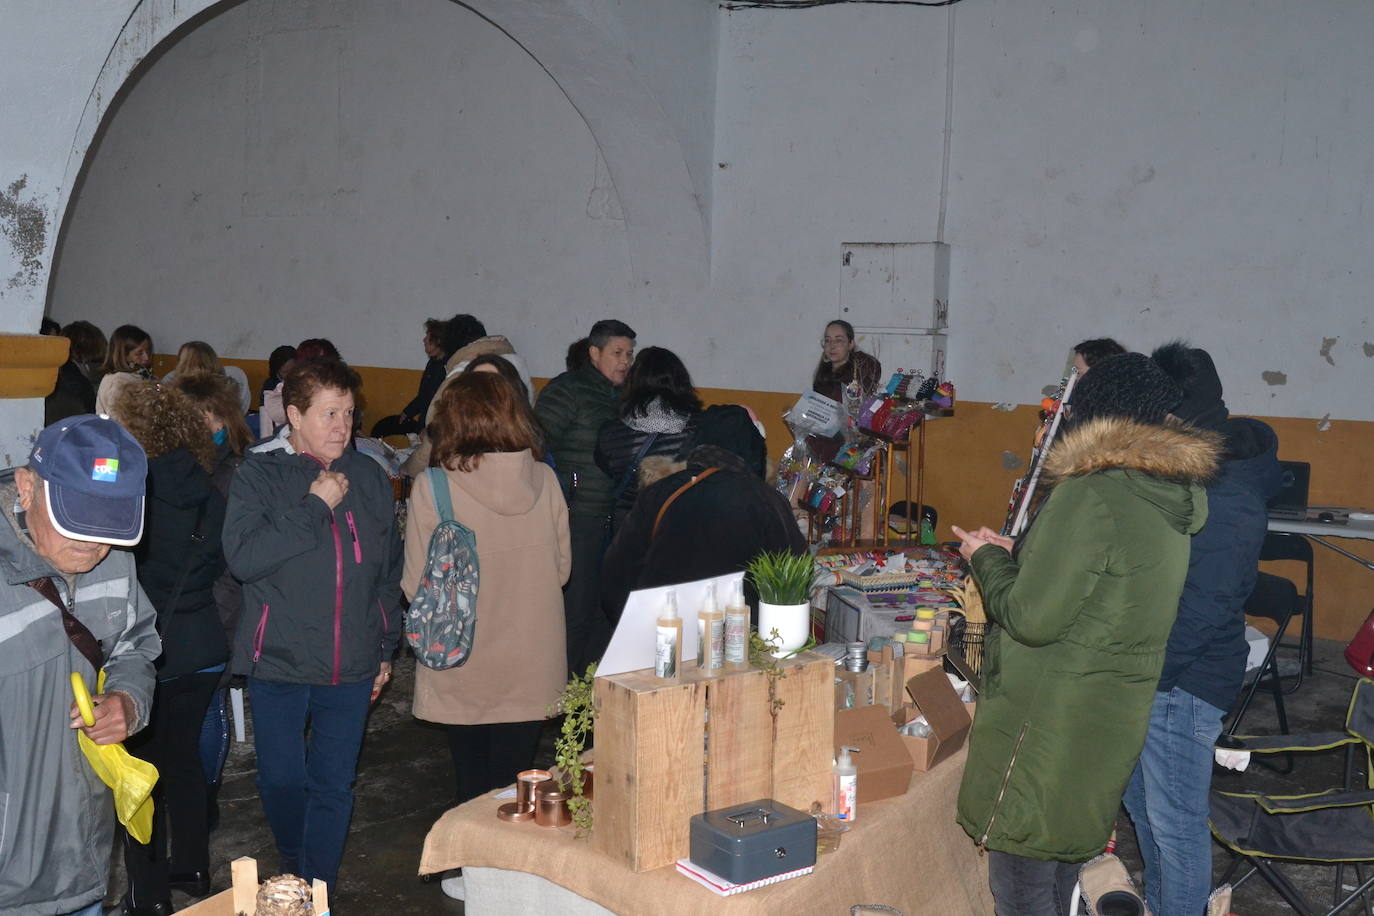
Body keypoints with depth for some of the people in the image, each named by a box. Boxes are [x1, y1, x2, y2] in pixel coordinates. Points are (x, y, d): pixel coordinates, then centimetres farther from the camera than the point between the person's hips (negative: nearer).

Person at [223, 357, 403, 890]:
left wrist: (386, 647, 14)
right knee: (282, 781, 10)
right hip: (279, 664, -2)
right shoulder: (260, 475, -5)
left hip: (351, 666, 2)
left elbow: (389, 570, 14)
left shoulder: (369, 477, 5)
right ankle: (295, 876, 36)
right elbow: (242, 556, -20)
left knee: (334, 786, 7)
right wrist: (314, 506, -19)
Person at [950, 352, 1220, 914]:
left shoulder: (1089, 495, -21)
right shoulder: (1171, 500, 7)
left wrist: (986, 559, -4)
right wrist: (1016, 556, 17)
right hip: (1114, 717, 9)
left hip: (1051, 720, -9)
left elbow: (1031, 617, -21)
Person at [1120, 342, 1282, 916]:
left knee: (1174, 821, 3)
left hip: (1182, 683, -10)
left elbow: (1198, 614, -26)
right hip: (1142, 674, 10)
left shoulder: (1229, 503, -24)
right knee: (1141, 802, 23)